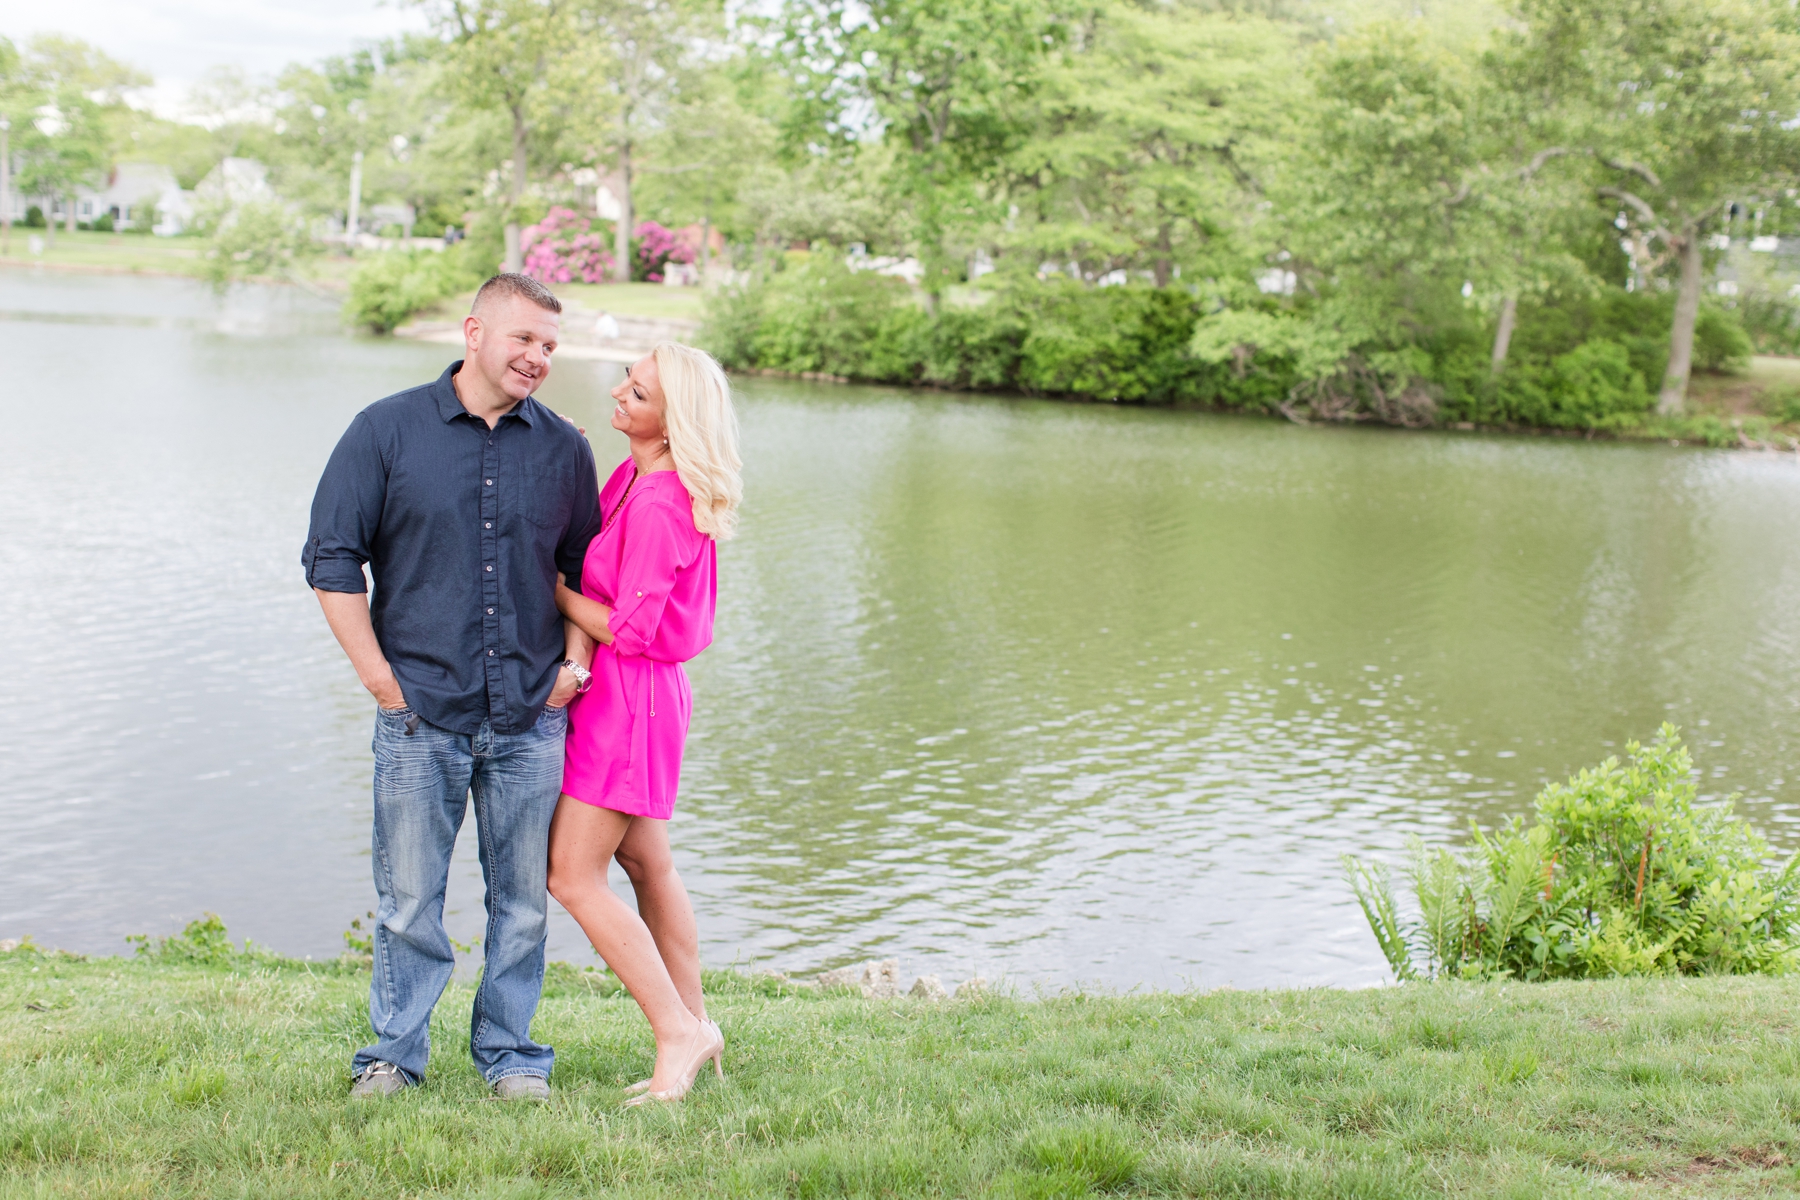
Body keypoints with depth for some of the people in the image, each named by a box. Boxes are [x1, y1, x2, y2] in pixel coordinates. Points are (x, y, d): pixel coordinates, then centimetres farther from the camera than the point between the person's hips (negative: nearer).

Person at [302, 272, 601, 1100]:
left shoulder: (563, 448, 9)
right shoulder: (387, 431, 1)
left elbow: (588, 570, 19)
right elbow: (331, 560, 1)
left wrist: (575, 662, 6)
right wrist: (380, 678, -4)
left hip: (531, 720, 2)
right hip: (420, 714, -2)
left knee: (523, 899, 7)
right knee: (408, 899, 4)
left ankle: (510, 1052, 22)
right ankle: (394, 1053, 20)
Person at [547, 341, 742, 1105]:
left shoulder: (661, 506, -23)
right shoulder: (633, 474, 7)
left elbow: (628, 628, -21)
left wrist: (552, 588, -9)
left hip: (631, 694, -10)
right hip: (621, 691, 10)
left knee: (573, 879, -6)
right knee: (645, 864, 17)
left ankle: (678, 1033, 2)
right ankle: (696, 1028, 29)